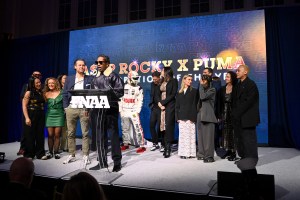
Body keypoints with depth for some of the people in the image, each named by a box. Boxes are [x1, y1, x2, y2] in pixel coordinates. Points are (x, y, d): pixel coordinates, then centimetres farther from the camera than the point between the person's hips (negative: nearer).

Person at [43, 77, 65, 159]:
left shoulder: (61, 93, 1)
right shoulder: (46, 94, 6)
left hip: (59, 115, -1)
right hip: (49, 115, 1)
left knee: (57, 135, 0)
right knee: (50, 135, 1)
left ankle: (56, 152, 8)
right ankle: (50, 151, 13)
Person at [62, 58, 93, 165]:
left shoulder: (90, 79, 5)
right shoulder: (69, 79, 12)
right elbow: (64, 94, 10)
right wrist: (66, 107, 0)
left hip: (84, 109, -2)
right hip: (71, 108, 2)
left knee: (85, 133, 1)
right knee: (70, 133, 7)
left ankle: (85, 156, 9)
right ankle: (71, 155, 18)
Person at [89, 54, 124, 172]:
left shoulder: (114, 76, -2)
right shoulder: (96, 78, 16)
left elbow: (120, 91, -10)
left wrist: (107, 94, -20)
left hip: (110, 108, -6)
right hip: (97, 109, 6)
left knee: (114, 135, 0)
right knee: (100, 136, 9)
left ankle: (117, 162, 10)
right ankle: (102, 162, 19)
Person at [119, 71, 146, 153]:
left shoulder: (139, 88, -2)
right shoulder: (124, 87, 6)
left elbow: (140, 101, -4)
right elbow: (120, 99, 9)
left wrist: (137, 112, -10)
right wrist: (120, 110, 5)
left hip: (133, 112, -3)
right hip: (124, 111, 4)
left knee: (138, 128, -10)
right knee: (125, 128, 13)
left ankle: (142, 146, -5)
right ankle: (126, 144, 28)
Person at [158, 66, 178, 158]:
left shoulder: (173, 81, 0)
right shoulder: (162, 82, 17)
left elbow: (173, 94, -9)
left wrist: (163, 102, -12)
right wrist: (159, 103, -5)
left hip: (170, 106, -6)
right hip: (162, 106, 6)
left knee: (169, 126, -8)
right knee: (164, 126, 4)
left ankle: (168, 149, -5)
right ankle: (166, 147, 10)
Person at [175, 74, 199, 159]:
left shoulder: (194, 91, 7)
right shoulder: (179, 93, 15)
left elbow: (195, 104, -1)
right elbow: (177, 106, 14)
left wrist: (193, 117, -9)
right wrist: (177, 117, 4)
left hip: (190, 117, -3)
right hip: (182, 117, 3)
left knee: (190, 135, -5)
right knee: (182, 135, 2)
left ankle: (190, 153, 1)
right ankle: (183, 153, 9)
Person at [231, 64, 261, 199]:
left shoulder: (251, 85, -9)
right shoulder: (238, 85, 15)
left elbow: (248, 102, -16)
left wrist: (237, 113, -12)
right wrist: (234, 113, 3)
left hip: (247, 118, -8)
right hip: (238, 118, 8)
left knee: (249, 140, -2)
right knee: (239, 139, 10)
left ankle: (251, 162, 6)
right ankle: (244, 159, 20)